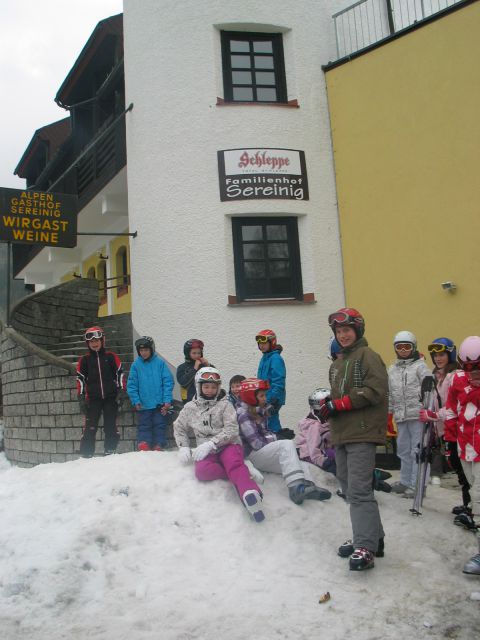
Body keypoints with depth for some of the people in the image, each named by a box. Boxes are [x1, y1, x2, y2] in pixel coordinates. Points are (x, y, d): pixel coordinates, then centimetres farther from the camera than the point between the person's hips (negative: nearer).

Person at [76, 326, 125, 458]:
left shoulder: (111, 357, 6)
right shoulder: (84, 360, 7)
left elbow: (120, 374, 8)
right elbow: (80, 379, 7)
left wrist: (121, 392, 2)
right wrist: (81, 399, 1)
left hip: (110, 397, 0)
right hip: (93, 398, 0)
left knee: (111, 427, 3)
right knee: (90, 427, -5)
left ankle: (110, 452, 13)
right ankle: (86, 454, 2)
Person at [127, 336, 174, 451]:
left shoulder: (160, 363, -4)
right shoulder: (136, 365, -1)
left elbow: (168, 382, -4)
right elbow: (131, 385, 2)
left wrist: (167, 400, -9)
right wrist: (136, 401, -6)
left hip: (160, 404, -1)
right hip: (143, 404, 1)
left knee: (160, 425, 5)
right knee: (144, 426, 5)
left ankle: (159, 447, 14)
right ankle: (143, 448, 10)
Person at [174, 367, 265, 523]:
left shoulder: (225, 405, 3)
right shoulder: (190, 407, 13)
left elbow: (232, 430, -7)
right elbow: (179, 428, 24)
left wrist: (211, 443, -19)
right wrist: (184, 447, 6)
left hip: (228, 445, -2)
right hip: (206, 451, 3)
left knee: (234, 464, -37)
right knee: (202, 471, -32)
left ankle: (249, 493, -61)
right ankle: (243, 476, -25)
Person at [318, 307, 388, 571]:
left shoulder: (368, 356, -4)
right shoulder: (337, 364, 22)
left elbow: (376, 389, -16)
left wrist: (339, 404, -15)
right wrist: (327, 404, 2)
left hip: (362, 433, -9)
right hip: (341, 435, 9)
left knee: (359, 490, -14)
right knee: (350, 489, 11)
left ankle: (366, 548, -10)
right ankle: (372, 537, 22)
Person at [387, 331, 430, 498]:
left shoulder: (420, 366, -2)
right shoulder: (392, 369, 15)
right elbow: (389, 393, 19)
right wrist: (388, 412, 17)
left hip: (417, 414, -6)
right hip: (400, 415, 6)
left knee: (417, 450, -2)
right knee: (403, 450, 14)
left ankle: (416, 485, 5)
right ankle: (405, 481, 26)